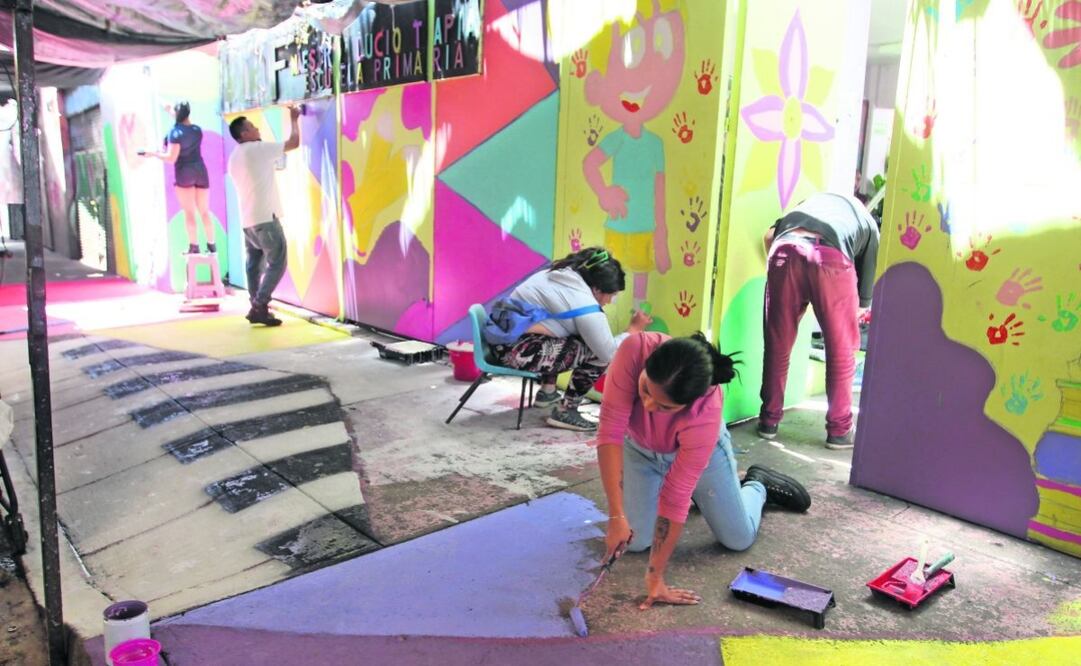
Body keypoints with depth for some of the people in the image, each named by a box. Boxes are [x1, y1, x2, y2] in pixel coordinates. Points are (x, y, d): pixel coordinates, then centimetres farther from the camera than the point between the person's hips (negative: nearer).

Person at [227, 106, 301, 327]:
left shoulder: (234, 158, 16)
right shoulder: (257, 149, -10)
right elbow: (294, 143, -5)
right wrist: (294, 120, 10)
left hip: (247, 220, 9)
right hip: (265, 218, -9)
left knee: (254, 264, 11)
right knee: (277, 263, -6)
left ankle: (257, 308, 13)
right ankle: (259, 307, -10)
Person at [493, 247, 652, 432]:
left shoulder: (558, 275, 11)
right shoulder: (585, 305, -14)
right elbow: (610, 353, -12)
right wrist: (634, 329, 2)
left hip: (502, 341, 10)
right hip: (520, 351, -10)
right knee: (598, 353, -6)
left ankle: (547, 392, 32)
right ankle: (565, 412, 2)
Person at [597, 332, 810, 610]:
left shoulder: (705, 417, -42)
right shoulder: (635, 350, -41)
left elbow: (676, 495, -35)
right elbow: (610, 431, -38)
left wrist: (655, 577, -28)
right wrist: (617, 516, -39)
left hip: (699, 448, -2)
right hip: (640, 448, 2)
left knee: (739, 539, 5)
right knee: (635, 541, -2)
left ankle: (757, 485, 38)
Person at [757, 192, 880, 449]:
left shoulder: (813, 200, 40)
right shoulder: (869, 224, 34)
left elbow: (771, 235, 23)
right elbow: (863, 302, 30)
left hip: (787, 249, 2)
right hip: (832, 256, -1)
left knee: (777, 345, 15)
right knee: (842, 349, 14)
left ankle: (769, 420, 24)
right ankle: (839, 430, 22)